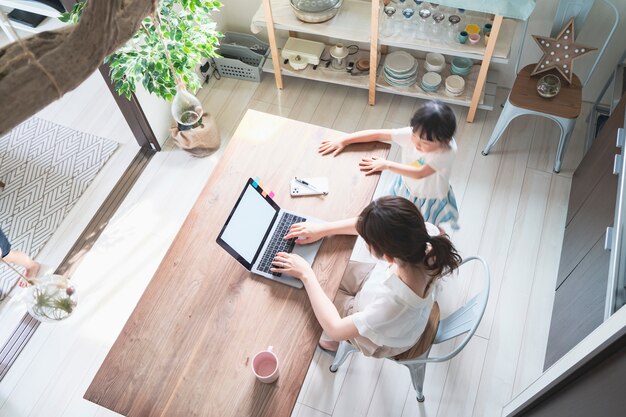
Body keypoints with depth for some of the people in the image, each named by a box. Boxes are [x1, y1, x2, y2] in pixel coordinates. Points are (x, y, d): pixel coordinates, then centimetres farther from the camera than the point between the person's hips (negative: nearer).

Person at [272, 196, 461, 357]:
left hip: (381, 338, -5)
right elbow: (370, 226, -15)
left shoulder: (396, 302, -48)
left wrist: (306, 274, -28)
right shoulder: (427, 234, -35)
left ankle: (329, 343, 42)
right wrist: (323, 228, -14)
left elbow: (336, 330, -32)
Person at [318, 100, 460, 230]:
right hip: (406, 189, 4)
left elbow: (419, 173, -40)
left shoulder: (448, 152, -38)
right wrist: (343, 140, -25)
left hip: (430, 201, -3)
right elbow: (378, 134, -24)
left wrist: (387, 165, -35)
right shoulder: (410, 134, -29)